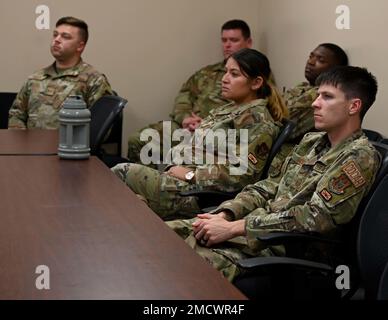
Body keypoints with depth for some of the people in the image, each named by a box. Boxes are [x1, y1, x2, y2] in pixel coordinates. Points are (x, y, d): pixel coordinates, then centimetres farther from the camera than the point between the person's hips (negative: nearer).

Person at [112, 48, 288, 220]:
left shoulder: (259, 122, -8)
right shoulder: (228, 109, 20)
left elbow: (244, 174, -18)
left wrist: (191, 174, -15)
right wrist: (176, 168, 2)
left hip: (197, 193, -9)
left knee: (123, 172, -14)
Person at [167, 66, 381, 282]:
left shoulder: (360, 157, -10)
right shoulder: (312, 142, 16)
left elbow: (315, 217, -19)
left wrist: (233, 228, -20)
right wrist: (224, 215, -3)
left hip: (286, 248, -8)